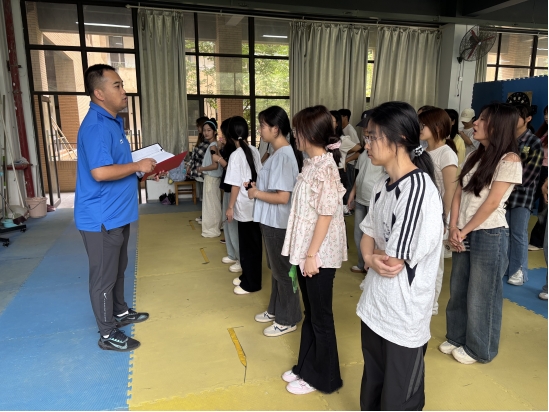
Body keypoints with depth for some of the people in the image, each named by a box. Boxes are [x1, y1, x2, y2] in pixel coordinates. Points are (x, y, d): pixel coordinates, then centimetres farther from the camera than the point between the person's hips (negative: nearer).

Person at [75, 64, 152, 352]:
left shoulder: (112, 121, 12)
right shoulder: (96, 126, -21)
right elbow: (100, 172, -32)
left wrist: (143, 171, 5)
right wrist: (138, 166, -19)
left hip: (116, 214, 10)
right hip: (101, 218, -10)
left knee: (118, 269, 23)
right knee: (104, 277, 4)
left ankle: (120, 312, 41)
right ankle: (108, 334, 19)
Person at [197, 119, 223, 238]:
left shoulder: (212, 146, -19)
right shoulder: (215, 145, 10)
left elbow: (215, 165, -25)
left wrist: (201, 169, -14)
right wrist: (203, 165, 12)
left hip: (211, 178, -10)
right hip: (213, 178, 10)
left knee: (210, 203, -2)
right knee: (214, 203, 16)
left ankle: (212, 230, 7)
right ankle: (215, 227, 26)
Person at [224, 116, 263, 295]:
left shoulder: (236, 155, -16)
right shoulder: (255, 151, 4)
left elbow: (236, 185, -16)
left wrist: (230, 207, -8)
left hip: (244, 206, -7)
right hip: (256, 204, 8)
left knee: (247, 245, 3)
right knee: (253, 243, 16)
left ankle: (251, 283, 14)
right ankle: (248, 276, 31)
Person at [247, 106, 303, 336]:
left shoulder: (284, 156, -22)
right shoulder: (278, 153, 8)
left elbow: (282, 197, -26)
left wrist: (257, 193, -14)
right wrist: (258, 187, 3)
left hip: (279, 223, -10)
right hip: (271, 221, 10)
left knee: (284, 270, 5)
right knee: (276, 268, 21)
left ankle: (287, 320, 22)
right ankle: (275, 310, 38)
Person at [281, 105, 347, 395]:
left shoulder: (326, 168, -19)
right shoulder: (311, 163, 8)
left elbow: (326, 214, -20)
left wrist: (312, 254, -18)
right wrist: (303, 252, 16)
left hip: (320, 254, -9)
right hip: (305, 250, 9)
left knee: (321, 317, 7)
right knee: (309, 313, 20)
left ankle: (322, 377, 26)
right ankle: (305, 367, 37)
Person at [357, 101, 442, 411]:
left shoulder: (419, 189, -24)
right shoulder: (382, 187, 3)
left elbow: (393, 262, -23)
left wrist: (374, 256, -3)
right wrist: (371, 258, -14)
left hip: (403, 316, -7)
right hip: (374, 307, 7)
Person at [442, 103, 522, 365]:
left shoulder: (509, 160, -11)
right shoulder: (474, 156, 11)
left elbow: (491, 203, -15)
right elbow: (459, 193, 6)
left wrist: (464, 231, -10)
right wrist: (453, 228, -6)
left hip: (489, 235, -7)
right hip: (463, 234, 7)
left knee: (481, 295, 6)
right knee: (458, 290, 16)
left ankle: (479, 348, 24)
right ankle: (457, 338, 34)